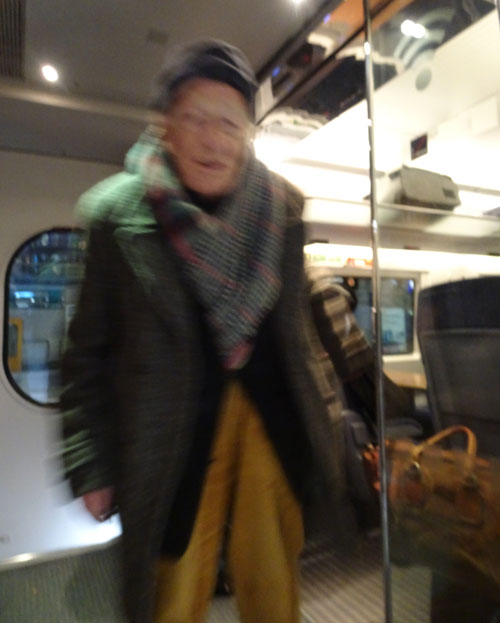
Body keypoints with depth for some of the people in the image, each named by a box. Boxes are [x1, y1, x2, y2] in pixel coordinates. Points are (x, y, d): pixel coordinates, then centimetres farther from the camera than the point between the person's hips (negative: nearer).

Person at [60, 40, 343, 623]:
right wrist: (90, 465, -2)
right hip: (173, 434, -2)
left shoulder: (280, 206, 1)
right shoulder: (118, 213, -8)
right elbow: (88, 350, -3)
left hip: (272, 421, 3)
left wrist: (316, 414, 14)